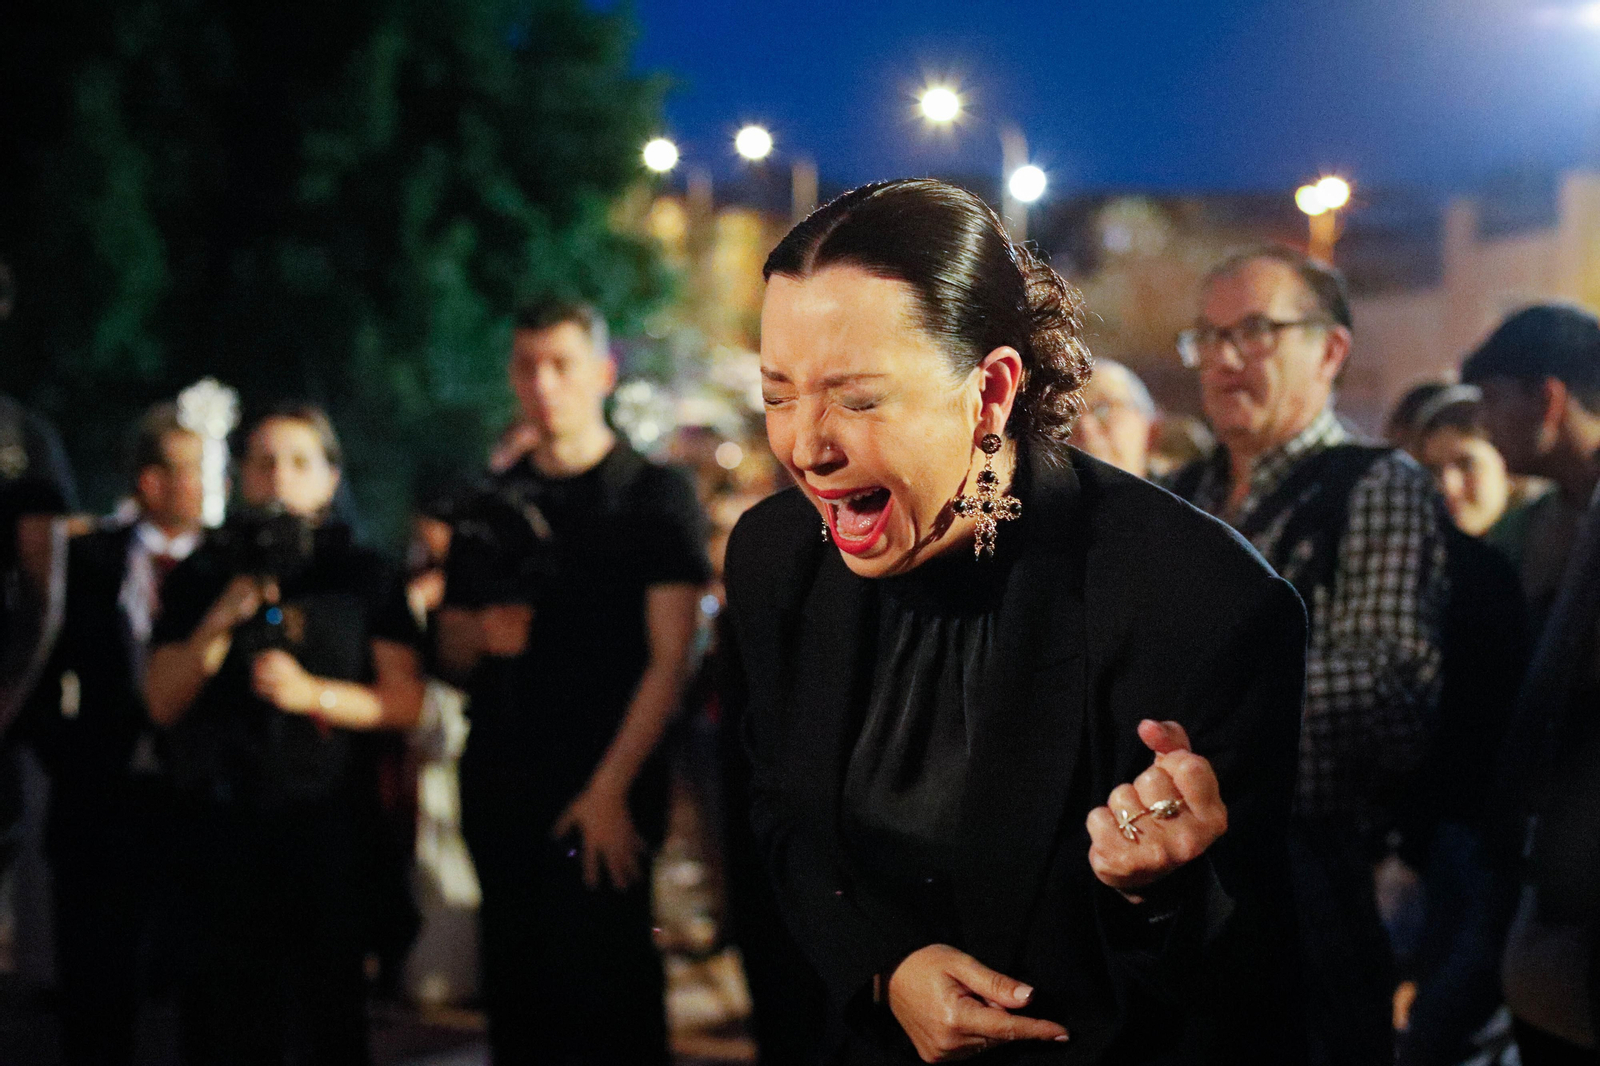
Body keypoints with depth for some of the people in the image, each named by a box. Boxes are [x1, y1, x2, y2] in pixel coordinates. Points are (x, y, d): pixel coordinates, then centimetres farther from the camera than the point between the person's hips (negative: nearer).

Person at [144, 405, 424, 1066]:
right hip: (222, 816, 1)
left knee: (330, 1010, -1)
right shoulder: (202, 576, 11)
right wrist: (218, 624, -8)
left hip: (330, 818, -1)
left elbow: (405, 701, 3)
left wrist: (314, 694, -13)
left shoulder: (363, 576, 8)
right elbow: (162, 704, 6)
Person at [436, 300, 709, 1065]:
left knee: (607, 997, -8)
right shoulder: (491, 502, 16)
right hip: (498, 793, 5)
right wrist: (480, 635, -4)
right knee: (517, 1001, 5)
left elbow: (671, 657, -5)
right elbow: (449, 652, 20)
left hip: (605, 796, -4)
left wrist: (611, 788, -13)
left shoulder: (655, 495, 2)